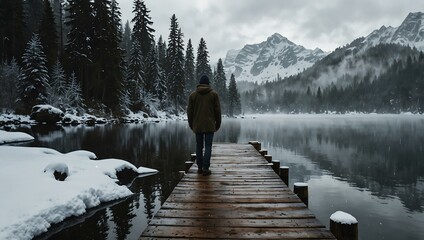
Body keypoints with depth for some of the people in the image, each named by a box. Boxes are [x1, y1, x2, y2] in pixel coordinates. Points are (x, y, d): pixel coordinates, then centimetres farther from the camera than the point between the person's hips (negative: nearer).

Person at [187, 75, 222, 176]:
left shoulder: (193, 95, 5)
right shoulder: (214, 94, 1)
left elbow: (189, 111, 6)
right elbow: (217, 111, 1)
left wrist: (191, 125, 15)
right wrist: (218, 124, 10)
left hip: (197, 125, 2)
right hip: (209, 125, -2)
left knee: (199, 146, 10)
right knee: (208, 146, 1)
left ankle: (200, 167, 14)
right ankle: (205, 168, -4)